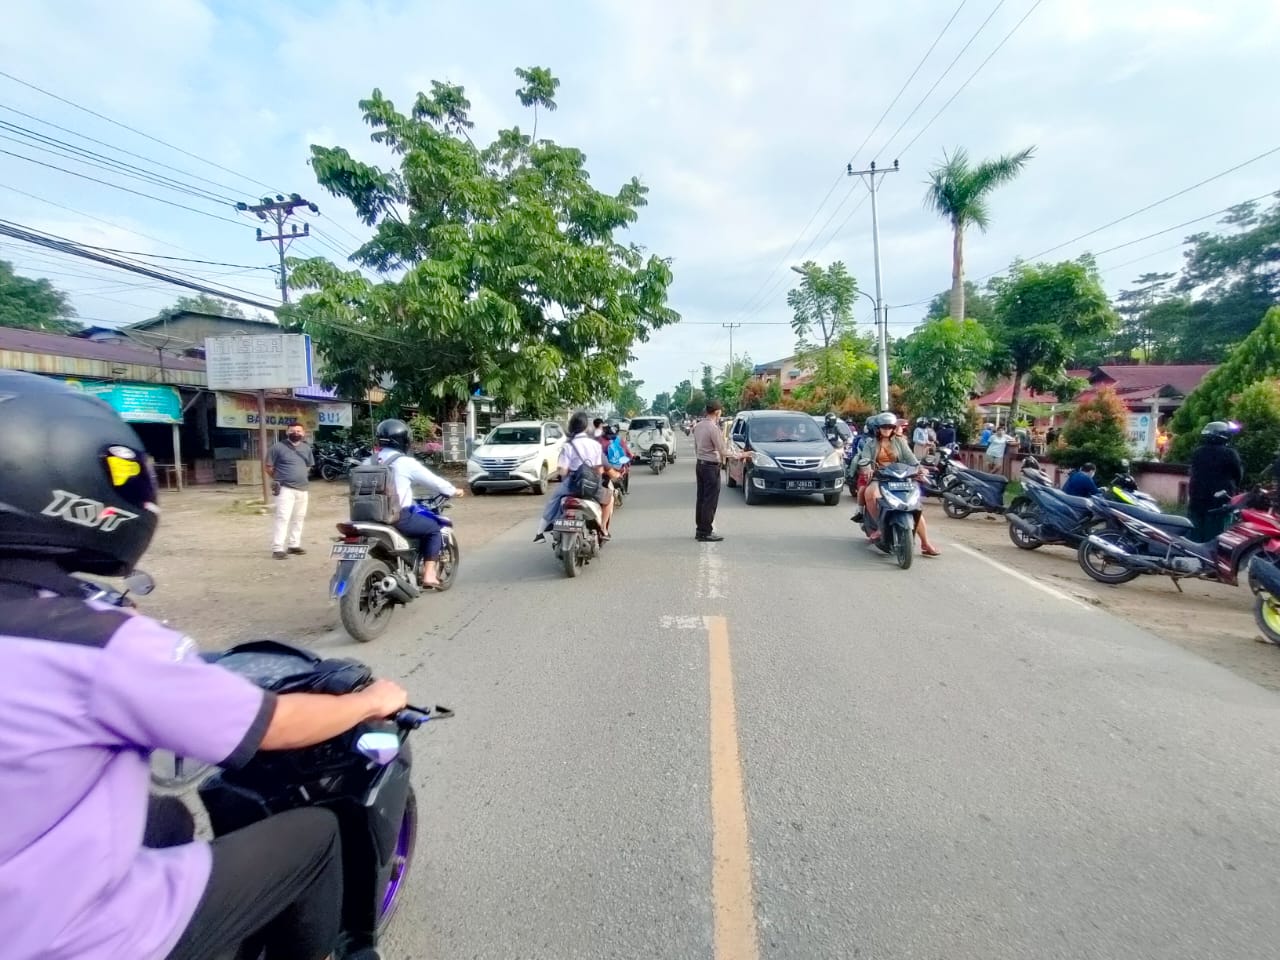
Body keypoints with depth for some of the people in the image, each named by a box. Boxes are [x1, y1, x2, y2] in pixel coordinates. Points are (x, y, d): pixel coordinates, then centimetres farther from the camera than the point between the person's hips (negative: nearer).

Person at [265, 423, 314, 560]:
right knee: (283, 518, -13)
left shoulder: (306, 448, 12)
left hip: (302, 489, 6)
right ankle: (278, 549, -14)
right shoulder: (278, 447, -5)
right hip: (285, 489, -6)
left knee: (298, 519, 12)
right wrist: (279, 479, 4)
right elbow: (269, 467, -2)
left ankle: (294, 545, 22)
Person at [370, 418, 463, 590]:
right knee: (434, 528, 10)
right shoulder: (405, 462, -9)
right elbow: (432, 481, -3)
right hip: (398, 517, -7)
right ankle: (429, 574, 4)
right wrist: (453, 491, 13)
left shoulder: (370, 462, 9)